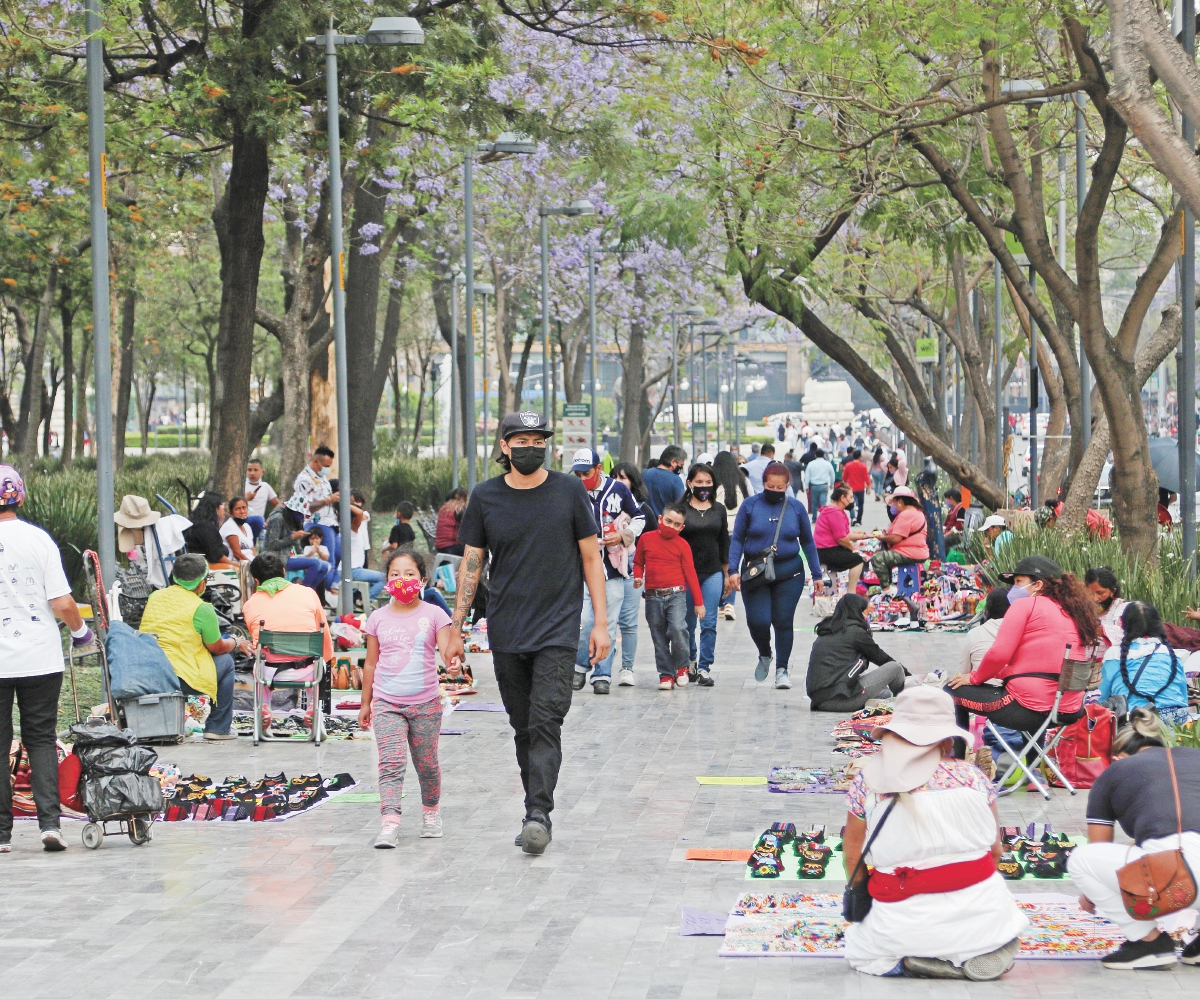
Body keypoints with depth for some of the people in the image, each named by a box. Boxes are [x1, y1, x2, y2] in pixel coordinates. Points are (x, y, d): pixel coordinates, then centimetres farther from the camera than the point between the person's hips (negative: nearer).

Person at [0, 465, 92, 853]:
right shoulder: (38, 539, -6)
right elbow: (62, 604, -8)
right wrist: (80, 630, 11)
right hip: (40, 658, 1)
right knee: (41, 739, 11)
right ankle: (49, 821, -1)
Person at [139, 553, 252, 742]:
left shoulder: (154, 597, 10)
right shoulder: (201, 609, -9)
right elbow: (217, 647, 2)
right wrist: (237, 643, 24)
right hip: (180, 679, -7)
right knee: (225, 661, 18)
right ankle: (218, 728, 20)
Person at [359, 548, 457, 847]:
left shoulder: (433, 615, 0)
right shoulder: (379, 618, 6)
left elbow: (447, 651, -10)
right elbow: (371, 663, 12)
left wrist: (454, 663, -34)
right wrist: (365, 703, 13)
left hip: (425, 703, 0)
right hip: (386, 704, 0)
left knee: (426, 763, 9)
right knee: (391, 761, -14)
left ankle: (431, 812, 33)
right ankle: (389, 825, -22)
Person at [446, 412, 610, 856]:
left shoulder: (570, 491, 1)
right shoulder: (485, 497, 4)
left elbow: (591, 557, 5)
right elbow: (471, 564, 9)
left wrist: (600, 622, 0)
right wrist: (456, 628, 5)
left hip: (558, 629, -3)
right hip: (505, 632, 3)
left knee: (546, 723, -15)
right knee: (523, 728, 9)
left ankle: (538, 814, -21)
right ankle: (536, 813, 19)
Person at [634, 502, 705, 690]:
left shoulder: (682, 545, 3)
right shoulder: (646, 539, 6)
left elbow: (690, 573, 4)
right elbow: (638, 562, 17)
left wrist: (698, 602, 3)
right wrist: (637, 577, -5)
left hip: (676, 595, -2)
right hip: (653, 596, 2)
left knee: (678, 628, -21)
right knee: (659, 638, 4)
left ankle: (682, 667, 0)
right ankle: (666, 675, 13)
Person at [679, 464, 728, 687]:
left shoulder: (719, 510, 10)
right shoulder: (680, 509, 0)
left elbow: (724, 544, 15)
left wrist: (727, 573, 13)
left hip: (713, 573, 2)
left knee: (709, 623, -4)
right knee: (688, 622, 7)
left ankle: (705, 668, 1)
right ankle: (690, 662, 28)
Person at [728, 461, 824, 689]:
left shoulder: (796, 507, 3)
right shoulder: (750, 505, 0)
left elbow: (807, 542, 12)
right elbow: (737, 539, 2)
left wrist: (816, 575, 11)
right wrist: (733, 570, -9)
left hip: (789, 574, 1)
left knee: (783, 622, 0)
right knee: (758, 621, -9)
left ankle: (781, 670, 12)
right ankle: (765, 655, 22)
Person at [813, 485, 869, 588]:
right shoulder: (835, 513, -19)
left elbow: (846, 534, 18)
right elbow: (841, 539, -22)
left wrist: (863, 536, 10)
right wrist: (853, 548, -7)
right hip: (826, 552, -11)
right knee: (857, 560, -12)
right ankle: (851, 593, -12)